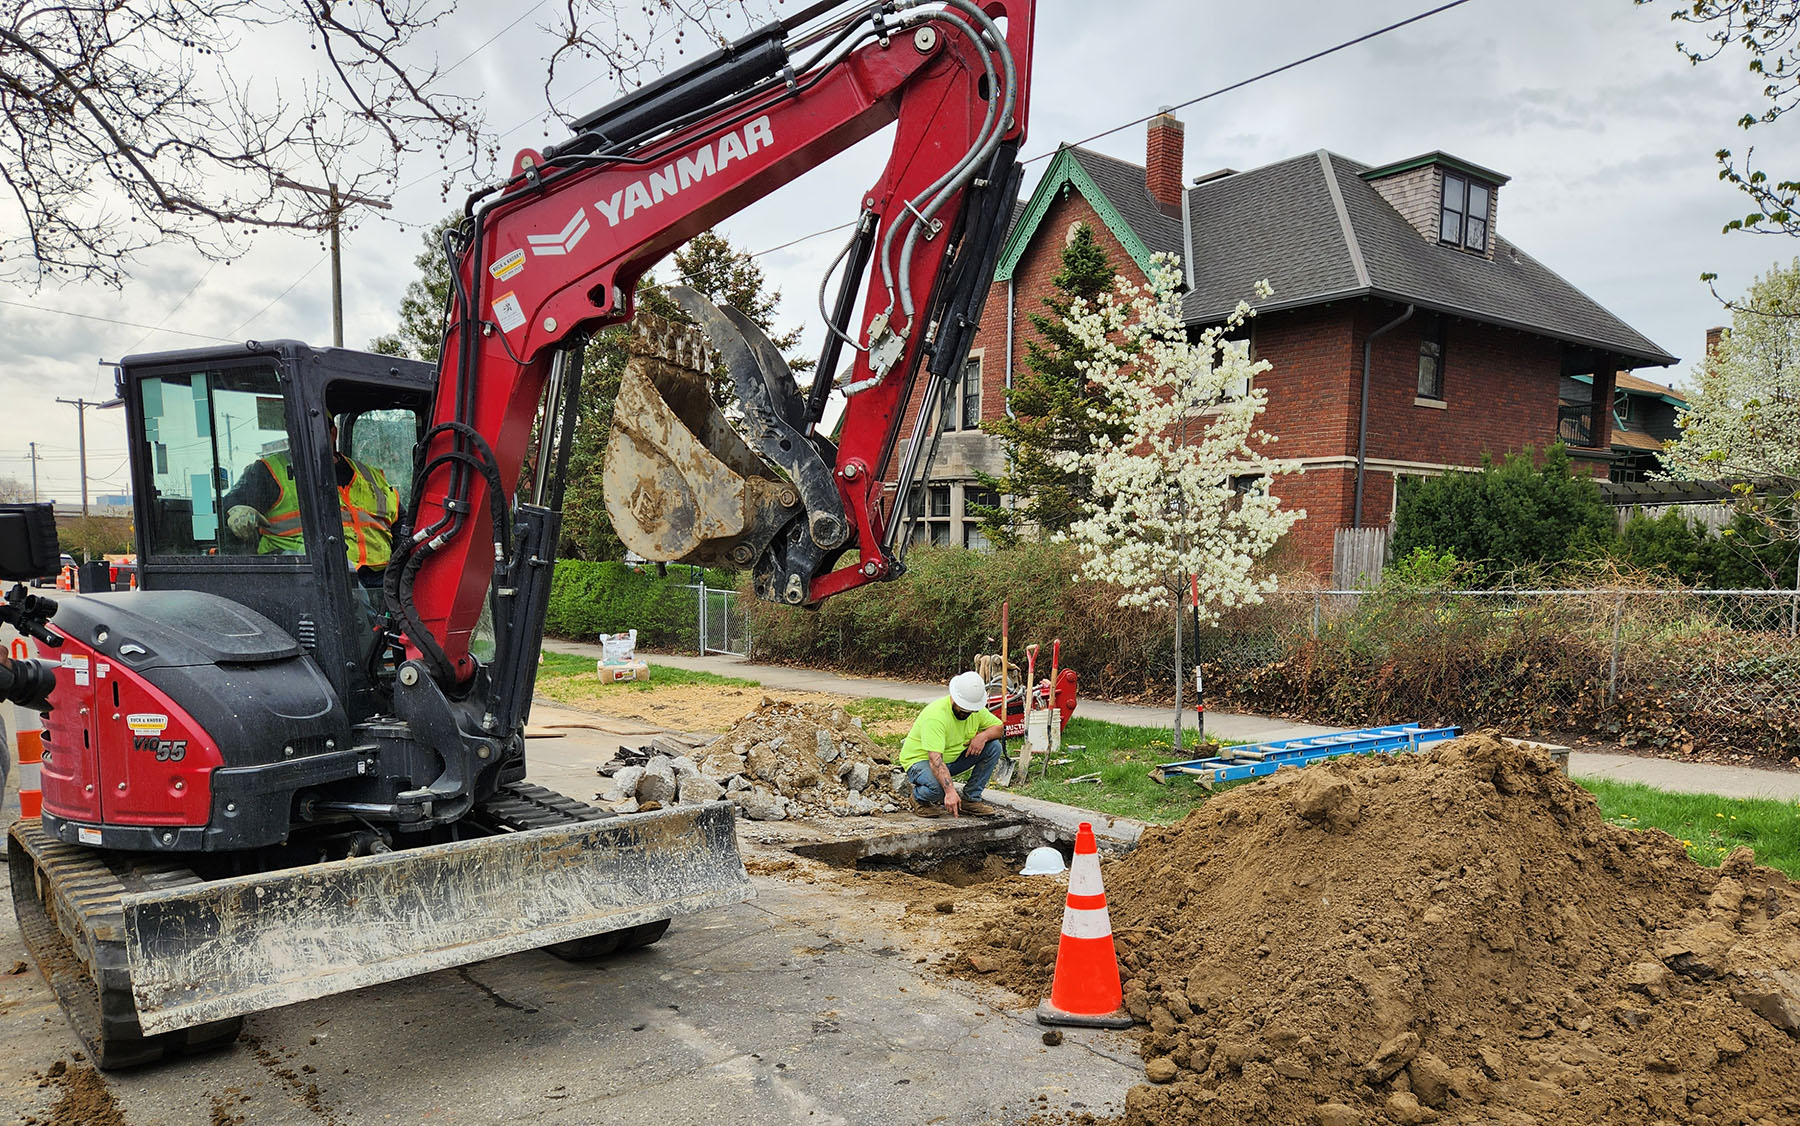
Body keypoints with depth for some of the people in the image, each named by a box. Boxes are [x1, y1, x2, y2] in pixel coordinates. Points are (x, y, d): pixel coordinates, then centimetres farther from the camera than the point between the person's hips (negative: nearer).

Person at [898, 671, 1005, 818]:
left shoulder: (975, 709, -8)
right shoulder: (935, 716, -32)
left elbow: (999, 728, 3)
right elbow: (935, 760, -40)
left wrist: (983, 736, -20)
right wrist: (950, 791, -50)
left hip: (953, 758, 7)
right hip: (921, 760, -7)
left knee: (993, 747, -10)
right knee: (938, 787, -39)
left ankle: (970, 799, -2)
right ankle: (919, 797, -2)